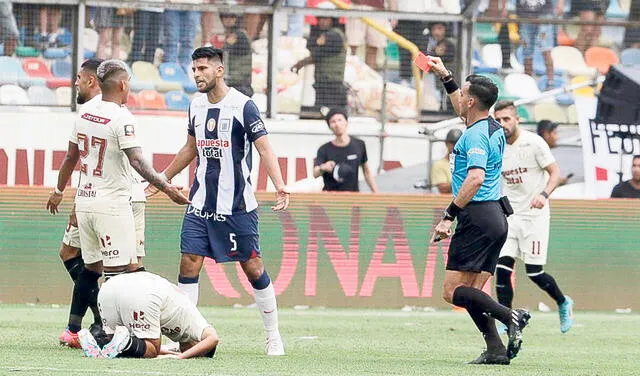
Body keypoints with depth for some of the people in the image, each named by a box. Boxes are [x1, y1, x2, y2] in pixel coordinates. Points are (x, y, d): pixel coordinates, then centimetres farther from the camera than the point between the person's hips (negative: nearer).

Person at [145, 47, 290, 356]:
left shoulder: (243, 106, -10)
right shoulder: (196, 106, 10)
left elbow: (264, 148, -14)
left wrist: (280, 186, -28)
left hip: (237, 206, -5)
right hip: (200, 203, 5)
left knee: (252, 267, 1)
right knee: (189, 263, -4)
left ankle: (273, 336, 12)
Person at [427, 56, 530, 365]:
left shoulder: (476, 135, -14)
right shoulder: (493, 128, 14)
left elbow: (476, 178, -28)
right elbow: (462, 110, 38)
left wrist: (448, 217, -27)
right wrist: (445, 77, 38)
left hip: (477, 217, -10)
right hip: (496, 217, 10)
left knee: (453, 292, -10)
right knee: (470, 292, 10)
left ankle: (511, 317, -23)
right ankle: (496, 350, -1)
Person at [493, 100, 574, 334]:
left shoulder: (534, 143, -10)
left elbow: (555, 172, -9)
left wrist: (544, 194, -26)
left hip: (534, 216, -5)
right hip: (509, 216, 5)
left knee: (534, 273, -6)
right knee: (502, 268, -9)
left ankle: (563, 304, 21)